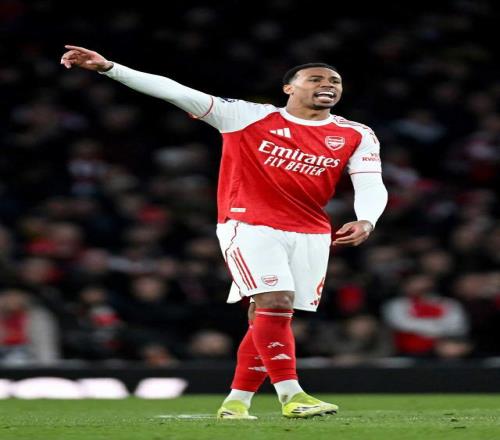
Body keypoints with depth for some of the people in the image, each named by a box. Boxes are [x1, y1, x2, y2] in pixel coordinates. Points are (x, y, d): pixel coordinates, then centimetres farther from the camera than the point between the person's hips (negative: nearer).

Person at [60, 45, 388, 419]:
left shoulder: (356, 136, 5)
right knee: (274, 303, -19)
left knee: (270, 316, 4)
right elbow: (177, 92, -7)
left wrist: (366, 221, -26)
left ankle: (236, 402, 14)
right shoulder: (249, 117, -3)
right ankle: (290, 396, -19)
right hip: (250, 225, -4)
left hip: (310, 235, 4)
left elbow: (371, 186, -1)